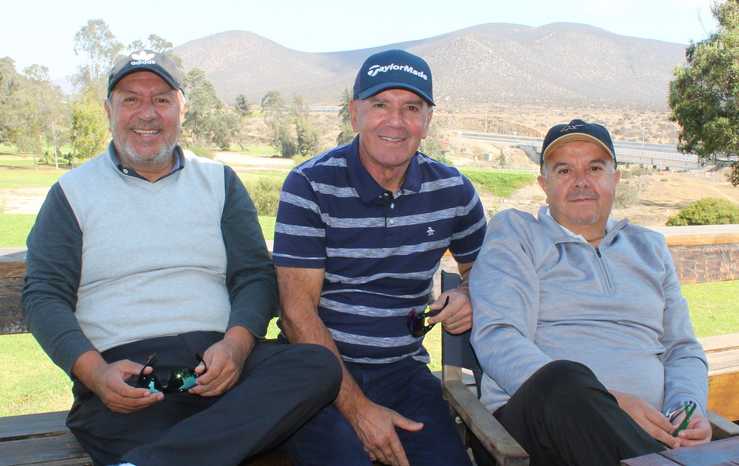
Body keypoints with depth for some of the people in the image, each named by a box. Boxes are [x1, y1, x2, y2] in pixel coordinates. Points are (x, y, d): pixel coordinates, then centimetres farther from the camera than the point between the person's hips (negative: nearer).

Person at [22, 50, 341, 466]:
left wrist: (236, 342, -13)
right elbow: (44, 296, 6)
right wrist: (94, 372, -13)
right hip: (124, 375, -5)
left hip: (219, 364, 5)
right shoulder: (72, 193, 13)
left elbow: (256, 275, 9)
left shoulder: (220, 182, 17)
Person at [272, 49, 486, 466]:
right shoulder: (310, 185, -7)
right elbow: (298, 310, -10)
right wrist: (357, 408, -16)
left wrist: (471, 300, -6)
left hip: (405, 370, 3)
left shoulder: (453, 191, 3)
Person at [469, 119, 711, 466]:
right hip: (534, 417, -1)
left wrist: (688, 410, -2)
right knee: (564, 379, -37)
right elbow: (496, 340, -9)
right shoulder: (514, 232, 6)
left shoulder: (650, 247, 24)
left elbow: (683, 349, 23)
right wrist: (609, 402, -20)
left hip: (644, 430, 2)